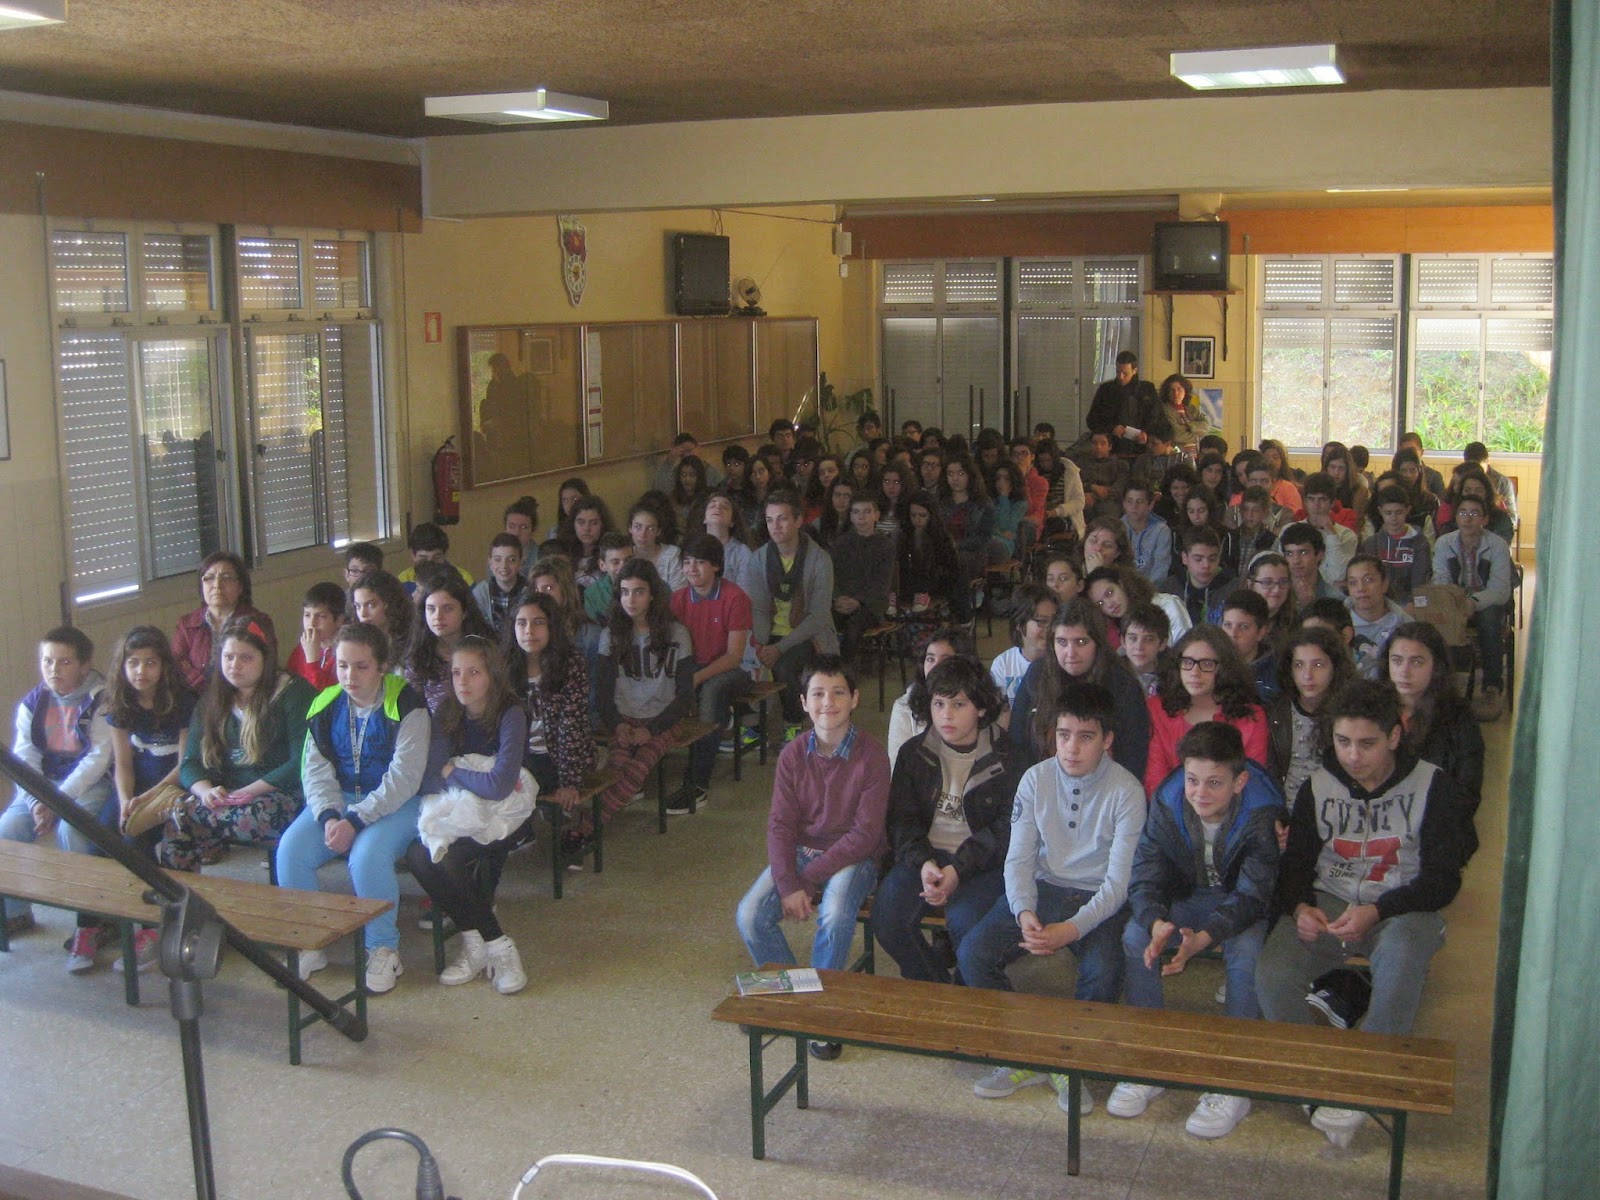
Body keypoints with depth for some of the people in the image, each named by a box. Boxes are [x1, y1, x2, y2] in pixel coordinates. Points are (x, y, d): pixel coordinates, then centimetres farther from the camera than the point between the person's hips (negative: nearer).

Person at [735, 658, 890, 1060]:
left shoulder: (871, 756, -14)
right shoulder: (793, 755, -3)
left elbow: (865, 834, -16)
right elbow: (780, 825, -4)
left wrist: (808, 878, -19)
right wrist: (787, 885, -19)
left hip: (852, 856, -4)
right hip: (799, 851, 4)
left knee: (835, 915, -34)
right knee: (749, 916, -18)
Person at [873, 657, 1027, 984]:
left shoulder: (1008, 758, -2)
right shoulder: (913, 753, 9)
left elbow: (1006, 829, -7)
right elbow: (902, 820, 5)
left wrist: (958, 869, -19)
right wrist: (923, 863, -15)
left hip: (983, 863, -3)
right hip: (924, 856, 4)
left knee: (964, 921, -32)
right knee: (886, 916, -23)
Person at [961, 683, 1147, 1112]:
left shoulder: (1126, 791, -11)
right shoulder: (1036, 779, 0)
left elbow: (1120, 880, -13)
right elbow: (1018, 859, 1)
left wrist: (1073, 928, -27)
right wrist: (1024, 912, -20)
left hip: (1099, 899, -3)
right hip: (1043, 888, 3)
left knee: (1103, 972, -32)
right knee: (972, 953, -19)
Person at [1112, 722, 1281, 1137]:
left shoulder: (1262, 814, -25)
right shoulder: (1166, 803, -16)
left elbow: (1252, 897, -27)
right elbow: (1144, 879, -16)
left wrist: (1202, 938, -44)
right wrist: (1157, 924, -40)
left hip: (1243, 906, -3)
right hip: (1188, 899, 3)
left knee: (1246, 949, -35)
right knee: (1135, 936, -23)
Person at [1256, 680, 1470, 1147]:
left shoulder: (1431, 786, -2)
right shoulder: (1318, 786, 7)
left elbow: (1443, 879, -5)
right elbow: (1295, 863, 12)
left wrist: (1376, 912, -20)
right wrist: (1299, 907, -12)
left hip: (1401, 909, -2)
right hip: (1326, 904, 3)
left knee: (1400, 957, -39)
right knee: (1271, 973, -27)